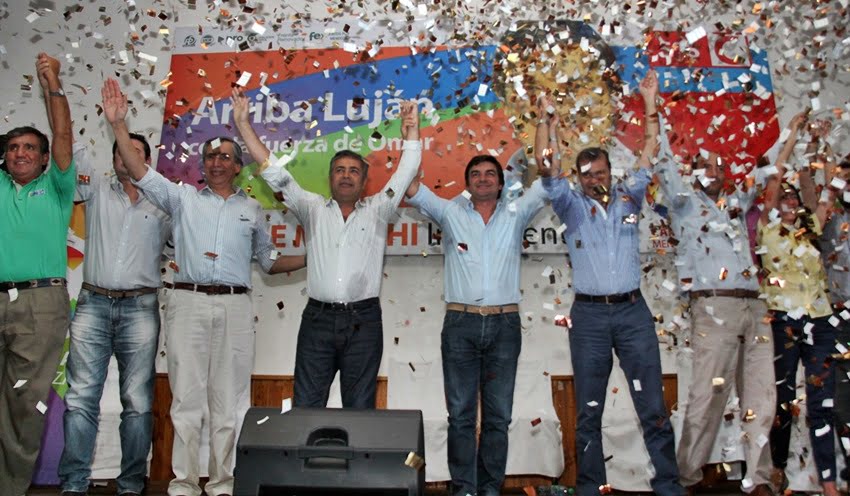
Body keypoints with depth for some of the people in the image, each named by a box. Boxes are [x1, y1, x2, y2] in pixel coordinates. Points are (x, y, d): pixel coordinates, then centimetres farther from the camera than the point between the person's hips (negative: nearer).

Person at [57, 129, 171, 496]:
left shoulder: (161, 203, 13)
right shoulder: (97, 190, 15)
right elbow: (72, 149, 10)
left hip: (140, 307, -1)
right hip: (93, 304, 1)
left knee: (138, 402, 0)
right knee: (80, 398, -1)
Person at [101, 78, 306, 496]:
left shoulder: (251, 209, 16)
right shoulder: (183, 198, 13)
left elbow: (269, 261, 21)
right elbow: (140, 172, 1)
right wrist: (118, 124, -7)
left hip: (235, 306, 1)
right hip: (188, 302, -1)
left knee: (230, 400, 2)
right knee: (187, 396, 2)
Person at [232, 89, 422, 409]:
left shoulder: (377, 211, 11)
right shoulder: (313, 209, 12)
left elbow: (406, 173, 6)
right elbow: (275, 173, 9)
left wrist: (411, 128, -2)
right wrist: (243, 124, 5)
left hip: (363, 321, 0)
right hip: (318, 319, 1)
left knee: (360, 409, 6)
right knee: (305, 407, 2)